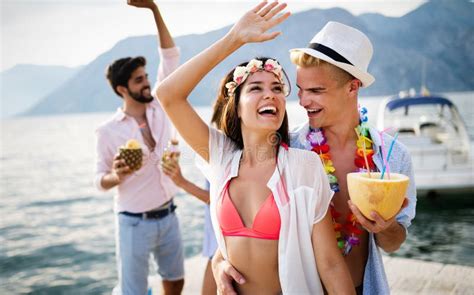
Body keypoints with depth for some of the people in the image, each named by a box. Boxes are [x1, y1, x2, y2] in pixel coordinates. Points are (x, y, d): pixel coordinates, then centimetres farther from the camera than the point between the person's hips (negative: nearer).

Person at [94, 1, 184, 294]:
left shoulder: (160, 108, -1)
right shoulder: (108, 131, -10)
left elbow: (171, 57, -4)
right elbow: (100, 179, -4)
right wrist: (117, 176, -28)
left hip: (168, 216, 4)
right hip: (135, 223, -4)